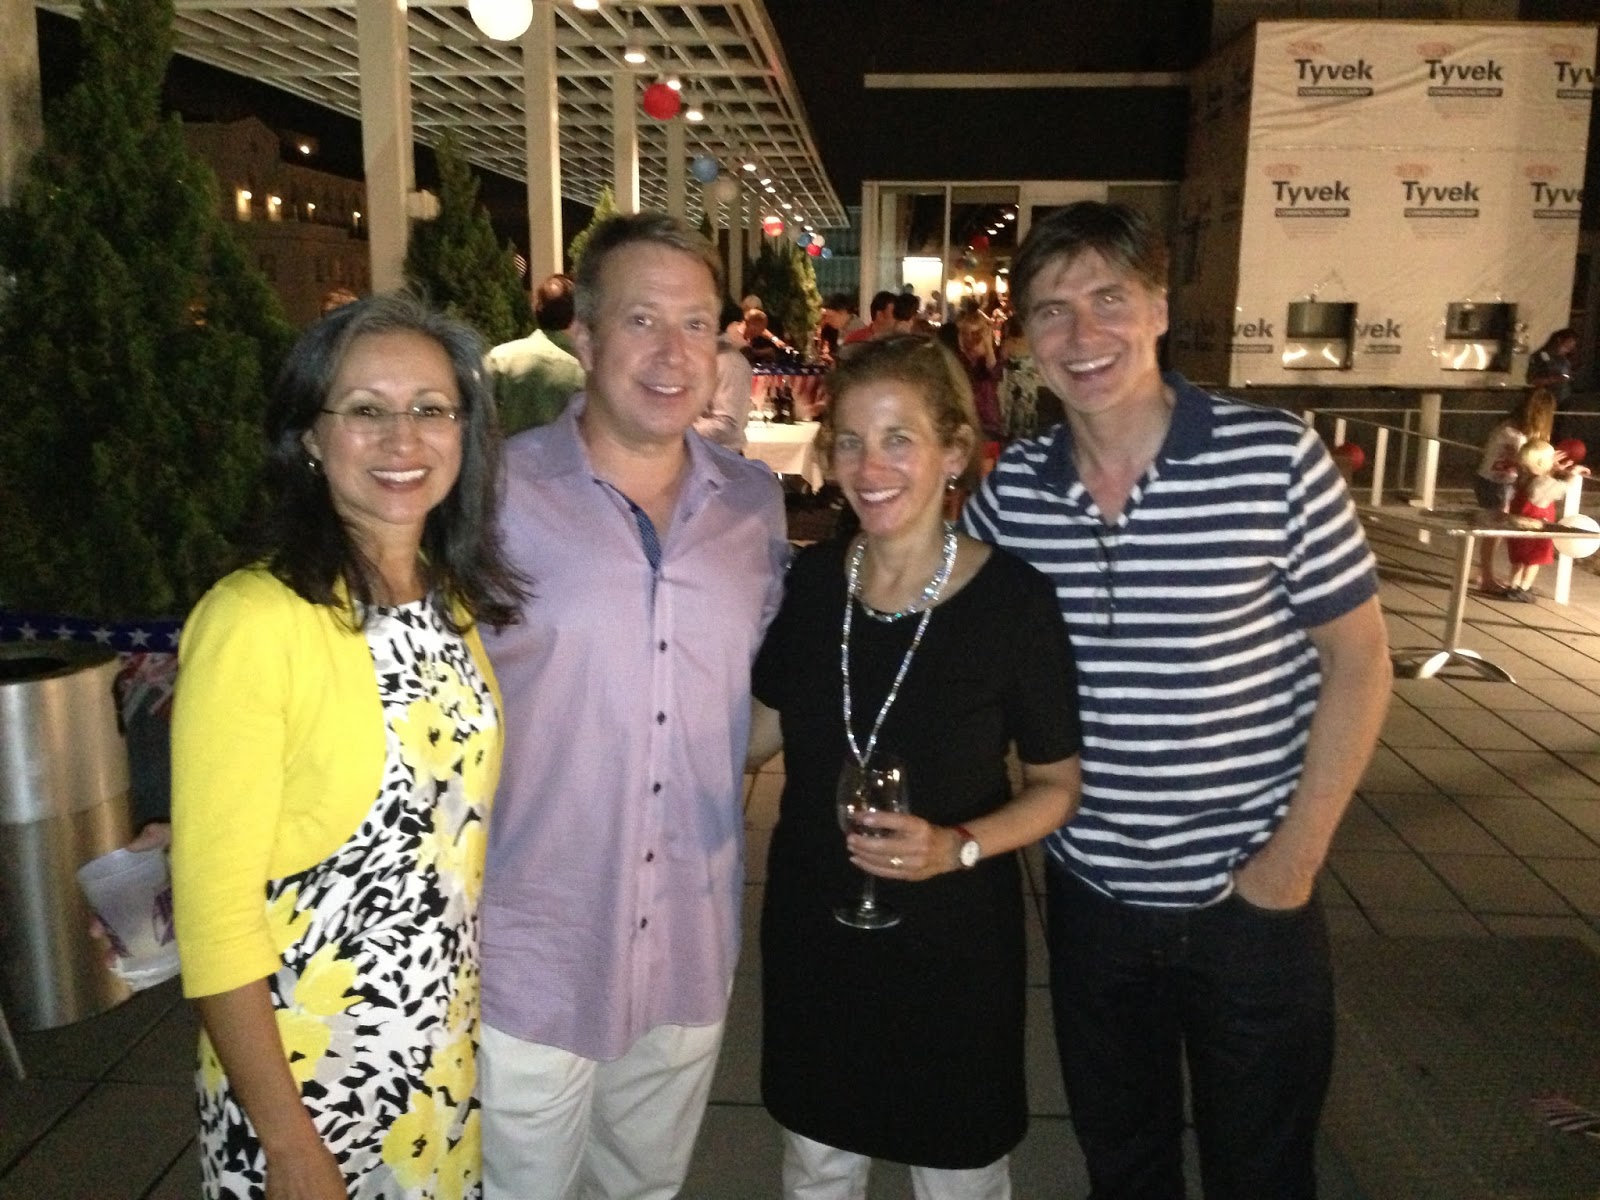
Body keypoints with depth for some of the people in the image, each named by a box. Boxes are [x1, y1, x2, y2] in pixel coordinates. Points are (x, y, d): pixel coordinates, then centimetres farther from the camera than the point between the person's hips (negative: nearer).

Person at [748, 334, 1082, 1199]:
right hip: (812, 928, 4)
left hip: (953, 940, -3)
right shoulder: (809, 580, -7)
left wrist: (957, 847, -24)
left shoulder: (1013, 598, -18)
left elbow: (1056, 784, -8)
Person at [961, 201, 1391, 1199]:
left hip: (1249, 899, -2)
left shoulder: (1276, 458, -14)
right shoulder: (1011, 488, -5)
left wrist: (1295, 858, -11)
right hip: (1089, 893, 3)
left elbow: (1358, 660, -8)